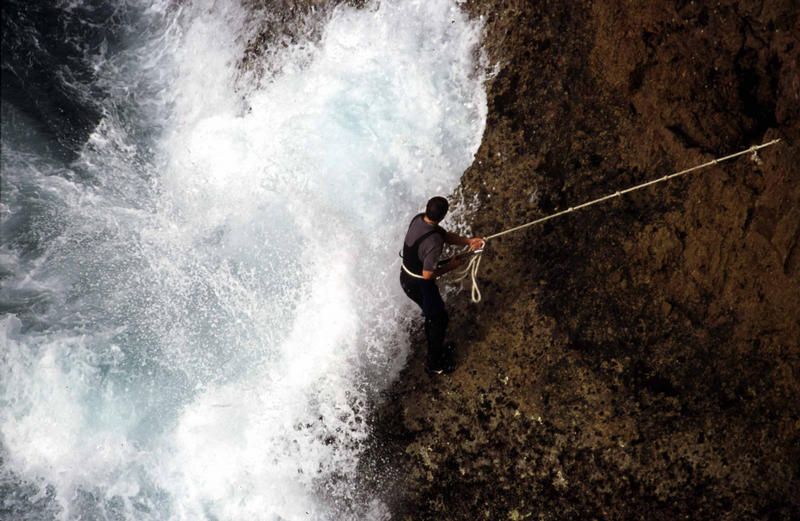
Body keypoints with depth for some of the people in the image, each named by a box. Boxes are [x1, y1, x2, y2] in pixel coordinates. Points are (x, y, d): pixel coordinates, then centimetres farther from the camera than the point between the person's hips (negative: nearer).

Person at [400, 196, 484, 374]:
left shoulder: (418, 219, -9)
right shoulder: (434, 242, -35)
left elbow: (445, 235, 4)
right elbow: (428, 274, -28)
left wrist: (468, 241, -6)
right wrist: (450, 266, -13)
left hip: (405, 277, 8)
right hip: (419, 285, -8)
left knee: (433, 314, 29)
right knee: (439, 319, 14)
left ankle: (436, 347, 51)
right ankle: (434, 363, 30)